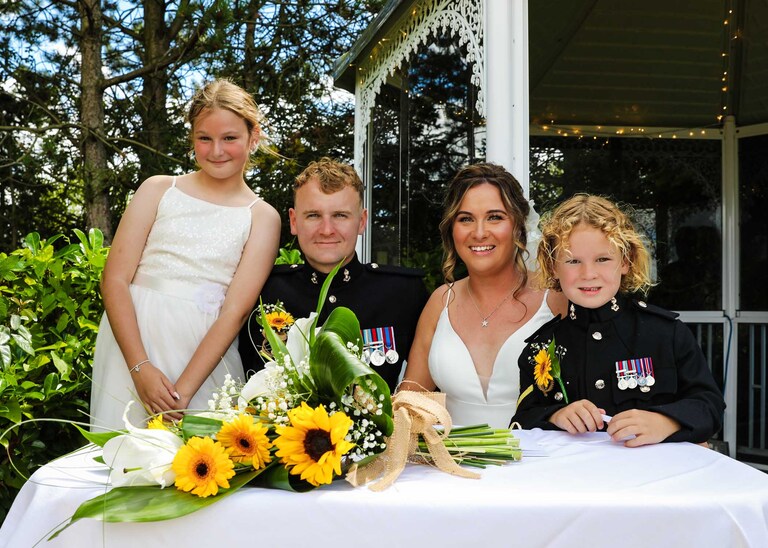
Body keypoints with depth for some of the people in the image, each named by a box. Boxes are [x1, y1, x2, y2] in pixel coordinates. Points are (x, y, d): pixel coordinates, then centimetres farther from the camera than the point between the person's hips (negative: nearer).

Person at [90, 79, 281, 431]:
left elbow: (236, 310, -5)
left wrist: (183, 391, -15)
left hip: (206, 358, -1)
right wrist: (140, 367, -12)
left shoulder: (262, 217, 4)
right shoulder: (158, 190, 7)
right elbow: (115, 279, 0)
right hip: (132, 346, 1)